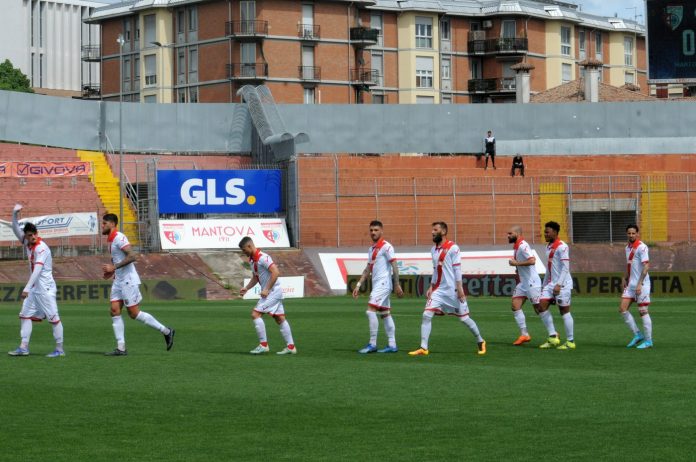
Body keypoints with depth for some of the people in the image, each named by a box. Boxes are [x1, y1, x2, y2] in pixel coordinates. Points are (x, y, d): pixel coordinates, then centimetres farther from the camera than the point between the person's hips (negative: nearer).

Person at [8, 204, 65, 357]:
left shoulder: (41, 248, -18)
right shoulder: (27, 243, 6)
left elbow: (37, 270, -27)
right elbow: (16, 230, 14)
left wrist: (27, 288, -34)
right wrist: (15, 214, -5)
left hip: (45, 288, -9)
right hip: (34, 288, 9)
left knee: (53, 318, -7)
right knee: (25, 315, 8)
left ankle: (60, 349, -5)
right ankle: (23, 347, 10)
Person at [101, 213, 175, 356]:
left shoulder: (119, 237, -15)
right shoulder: (111, 239, 15)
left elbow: (132, 256, -26)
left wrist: (114, 267, -25)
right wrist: (112, 271, 13)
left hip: (128, 281, -10)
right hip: (119, 281, 10)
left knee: (134, 313, -5)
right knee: (115, 311, 0)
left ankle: (166, 331, 7)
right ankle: (121, 348, -1)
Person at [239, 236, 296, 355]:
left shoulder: (262, 257, -19)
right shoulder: (252, 260, 12)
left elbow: (276, 272, -25)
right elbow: (255, 277, 24)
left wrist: (267, 289, -23)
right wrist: (246, 288, 9)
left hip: (273, 291, -10)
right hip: (268, 292, 10)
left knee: (255, 314, -13)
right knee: (280, 319, 10)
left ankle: (263, 345, -10)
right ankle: (290, 346, 12)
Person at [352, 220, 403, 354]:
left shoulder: (386, 247, -9)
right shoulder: (372, 249, 17)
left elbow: (394, 266, -13)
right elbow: (368, 269, 21)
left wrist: (397, 285, -17)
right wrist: (358, 285, 15)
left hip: (383, 283, -9)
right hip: (376, 284, 9)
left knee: (371, 310, -15)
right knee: (385, 314, 8)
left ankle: (372, 344, -12)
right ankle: (392, 345, 9)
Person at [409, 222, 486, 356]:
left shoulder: (452, 248, -9)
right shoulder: (434, 250, 12)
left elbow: (457, 269, -12)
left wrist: (459, 288, -16)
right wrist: (431, 287, 10)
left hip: (452, 290, -6)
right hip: (438, 290, 6)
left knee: (464, 318, 3)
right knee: (426, 315, -9)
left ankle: (480, 341, 24)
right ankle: (423, 348, -8)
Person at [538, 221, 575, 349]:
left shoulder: (561, 246, -12)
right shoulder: (548, 247, 15)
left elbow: (565, 267, -18)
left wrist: (558, 284, -23)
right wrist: (544, 284, 22)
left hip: (562, 285, -9)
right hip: (551, 283, 9)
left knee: (564, 311, -4)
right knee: (542, 306, -1)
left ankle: (570, 341, 3)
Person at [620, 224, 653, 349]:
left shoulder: (641, 247, -12)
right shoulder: (628, 248, 14)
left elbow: (646, 266, -19)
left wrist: (640, 284, -23)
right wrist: (625, 278, 14)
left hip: (641, 285, -8)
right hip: (630, 285, 8)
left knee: (643, 311, -5)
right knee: (622, 308, 1)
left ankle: (648, 341, 3)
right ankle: (637, 335, 11)